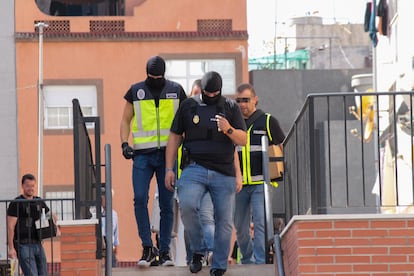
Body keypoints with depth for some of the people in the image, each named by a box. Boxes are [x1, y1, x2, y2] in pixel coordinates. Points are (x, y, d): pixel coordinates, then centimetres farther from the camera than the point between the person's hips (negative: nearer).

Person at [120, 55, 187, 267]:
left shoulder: (176, 90, 7)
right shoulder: (136, 91, 6)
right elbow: (126, 120, 12)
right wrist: (125, 143, -3)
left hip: (168, 154, 0)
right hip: (142, 154, 0)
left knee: (166, 203, 2)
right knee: (140, 198, -14)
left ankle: (165, 250, 9)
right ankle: (147, 248, -8)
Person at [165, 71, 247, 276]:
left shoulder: (230, 107, 10)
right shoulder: (188, 106, 10)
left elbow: (243, 140, 8)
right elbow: (174, 137, 14)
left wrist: (229, 130, -14)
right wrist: (169, 169, 7)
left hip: (224, 172, 1)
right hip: (195, 168, -1)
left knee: (224, 221, 0)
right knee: (187, 205, -26)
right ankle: (197, 251, -7)